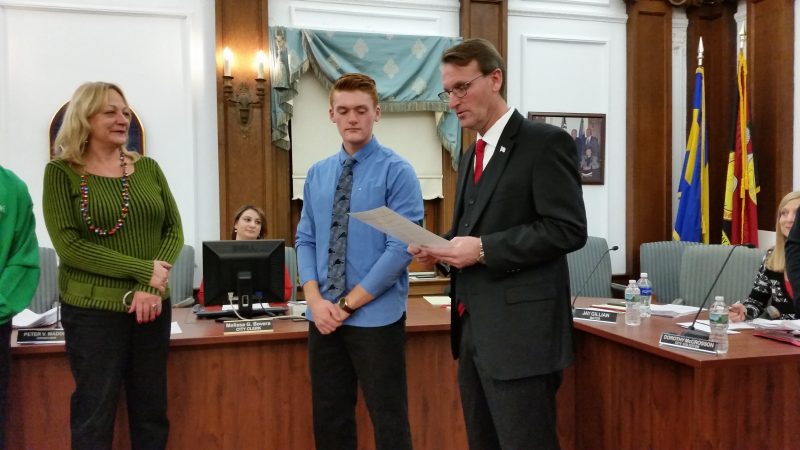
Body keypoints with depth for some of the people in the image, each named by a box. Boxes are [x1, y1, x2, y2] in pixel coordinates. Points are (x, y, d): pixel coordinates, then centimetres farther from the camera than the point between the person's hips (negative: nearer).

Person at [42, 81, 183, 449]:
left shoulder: (148, 168, 7)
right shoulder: (62, 172, -3)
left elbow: (174, 231, 4)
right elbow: (68, 244, -12)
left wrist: (151, 288, -12)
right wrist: (142, 270, -18)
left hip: (152, 306, 4)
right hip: (93, 309, -4)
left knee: (152, 411, 12)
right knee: (94, 415, 6)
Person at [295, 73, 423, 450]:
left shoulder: (397, 171, -8)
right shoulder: (317, 174, 10)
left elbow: (401, 248, -14)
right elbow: (305, 241, 8)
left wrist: (349, 303, -14)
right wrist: (315, 299, -8)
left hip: (376, 318, -5)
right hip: (323, 317, 5)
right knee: (329, 419, 14)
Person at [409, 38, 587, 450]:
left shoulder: (545, 142, -9)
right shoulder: (471, 155, 17)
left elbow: (568, 230, -16)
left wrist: (483, 249, -20)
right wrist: (441, 247, 1)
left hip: (520, 331, -8)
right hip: (472, 327, 8)